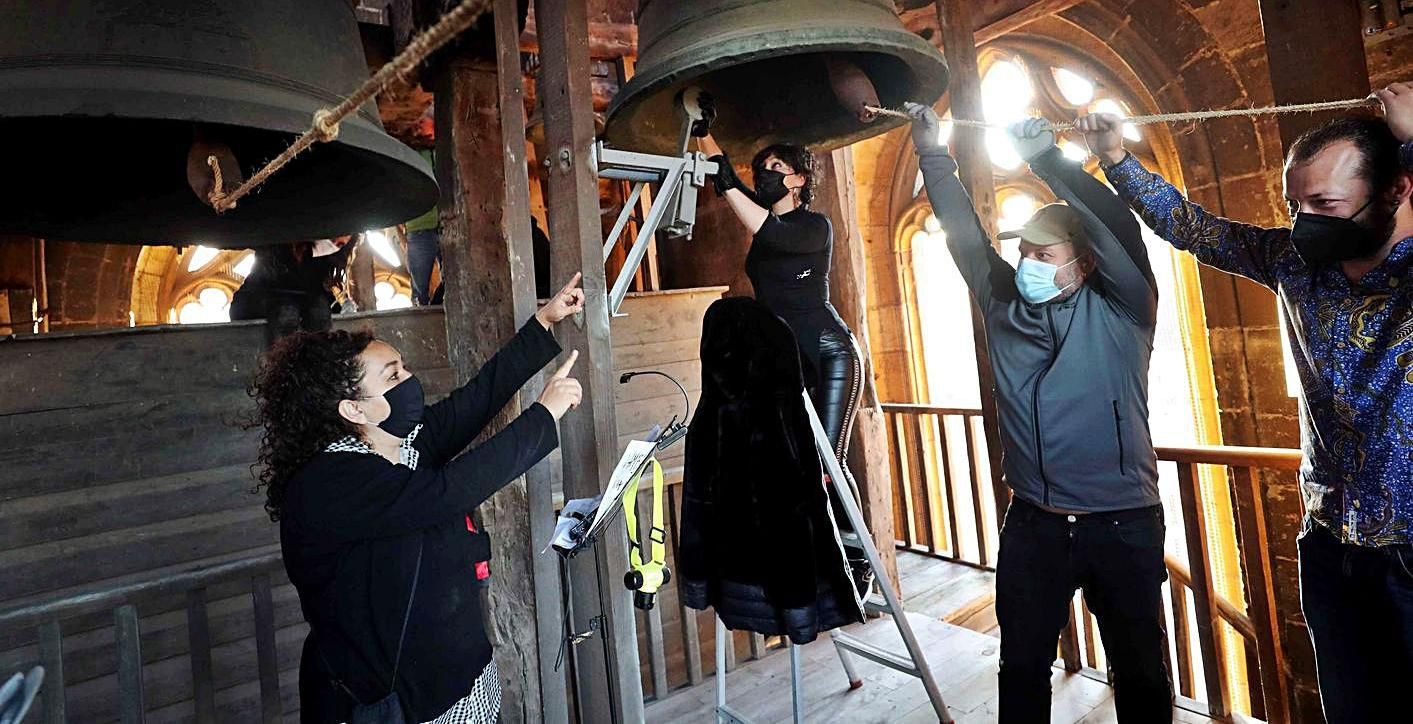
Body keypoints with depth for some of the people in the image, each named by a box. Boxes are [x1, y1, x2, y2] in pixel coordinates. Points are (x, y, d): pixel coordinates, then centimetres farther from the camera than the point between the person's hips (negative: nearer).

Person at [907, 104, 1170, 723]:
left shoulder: (1120, 310, -5)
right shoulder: (1004, 304, 3)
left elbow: (1121, 233, -20)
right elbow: (964, 234, 3)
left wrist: (1047, 160, -22)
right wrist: (933, 156, -1)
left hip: (1123, 526, -2)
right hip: (1033, 526, 3)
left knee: (1140, 671, 16)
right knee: (1023, 668, 14)